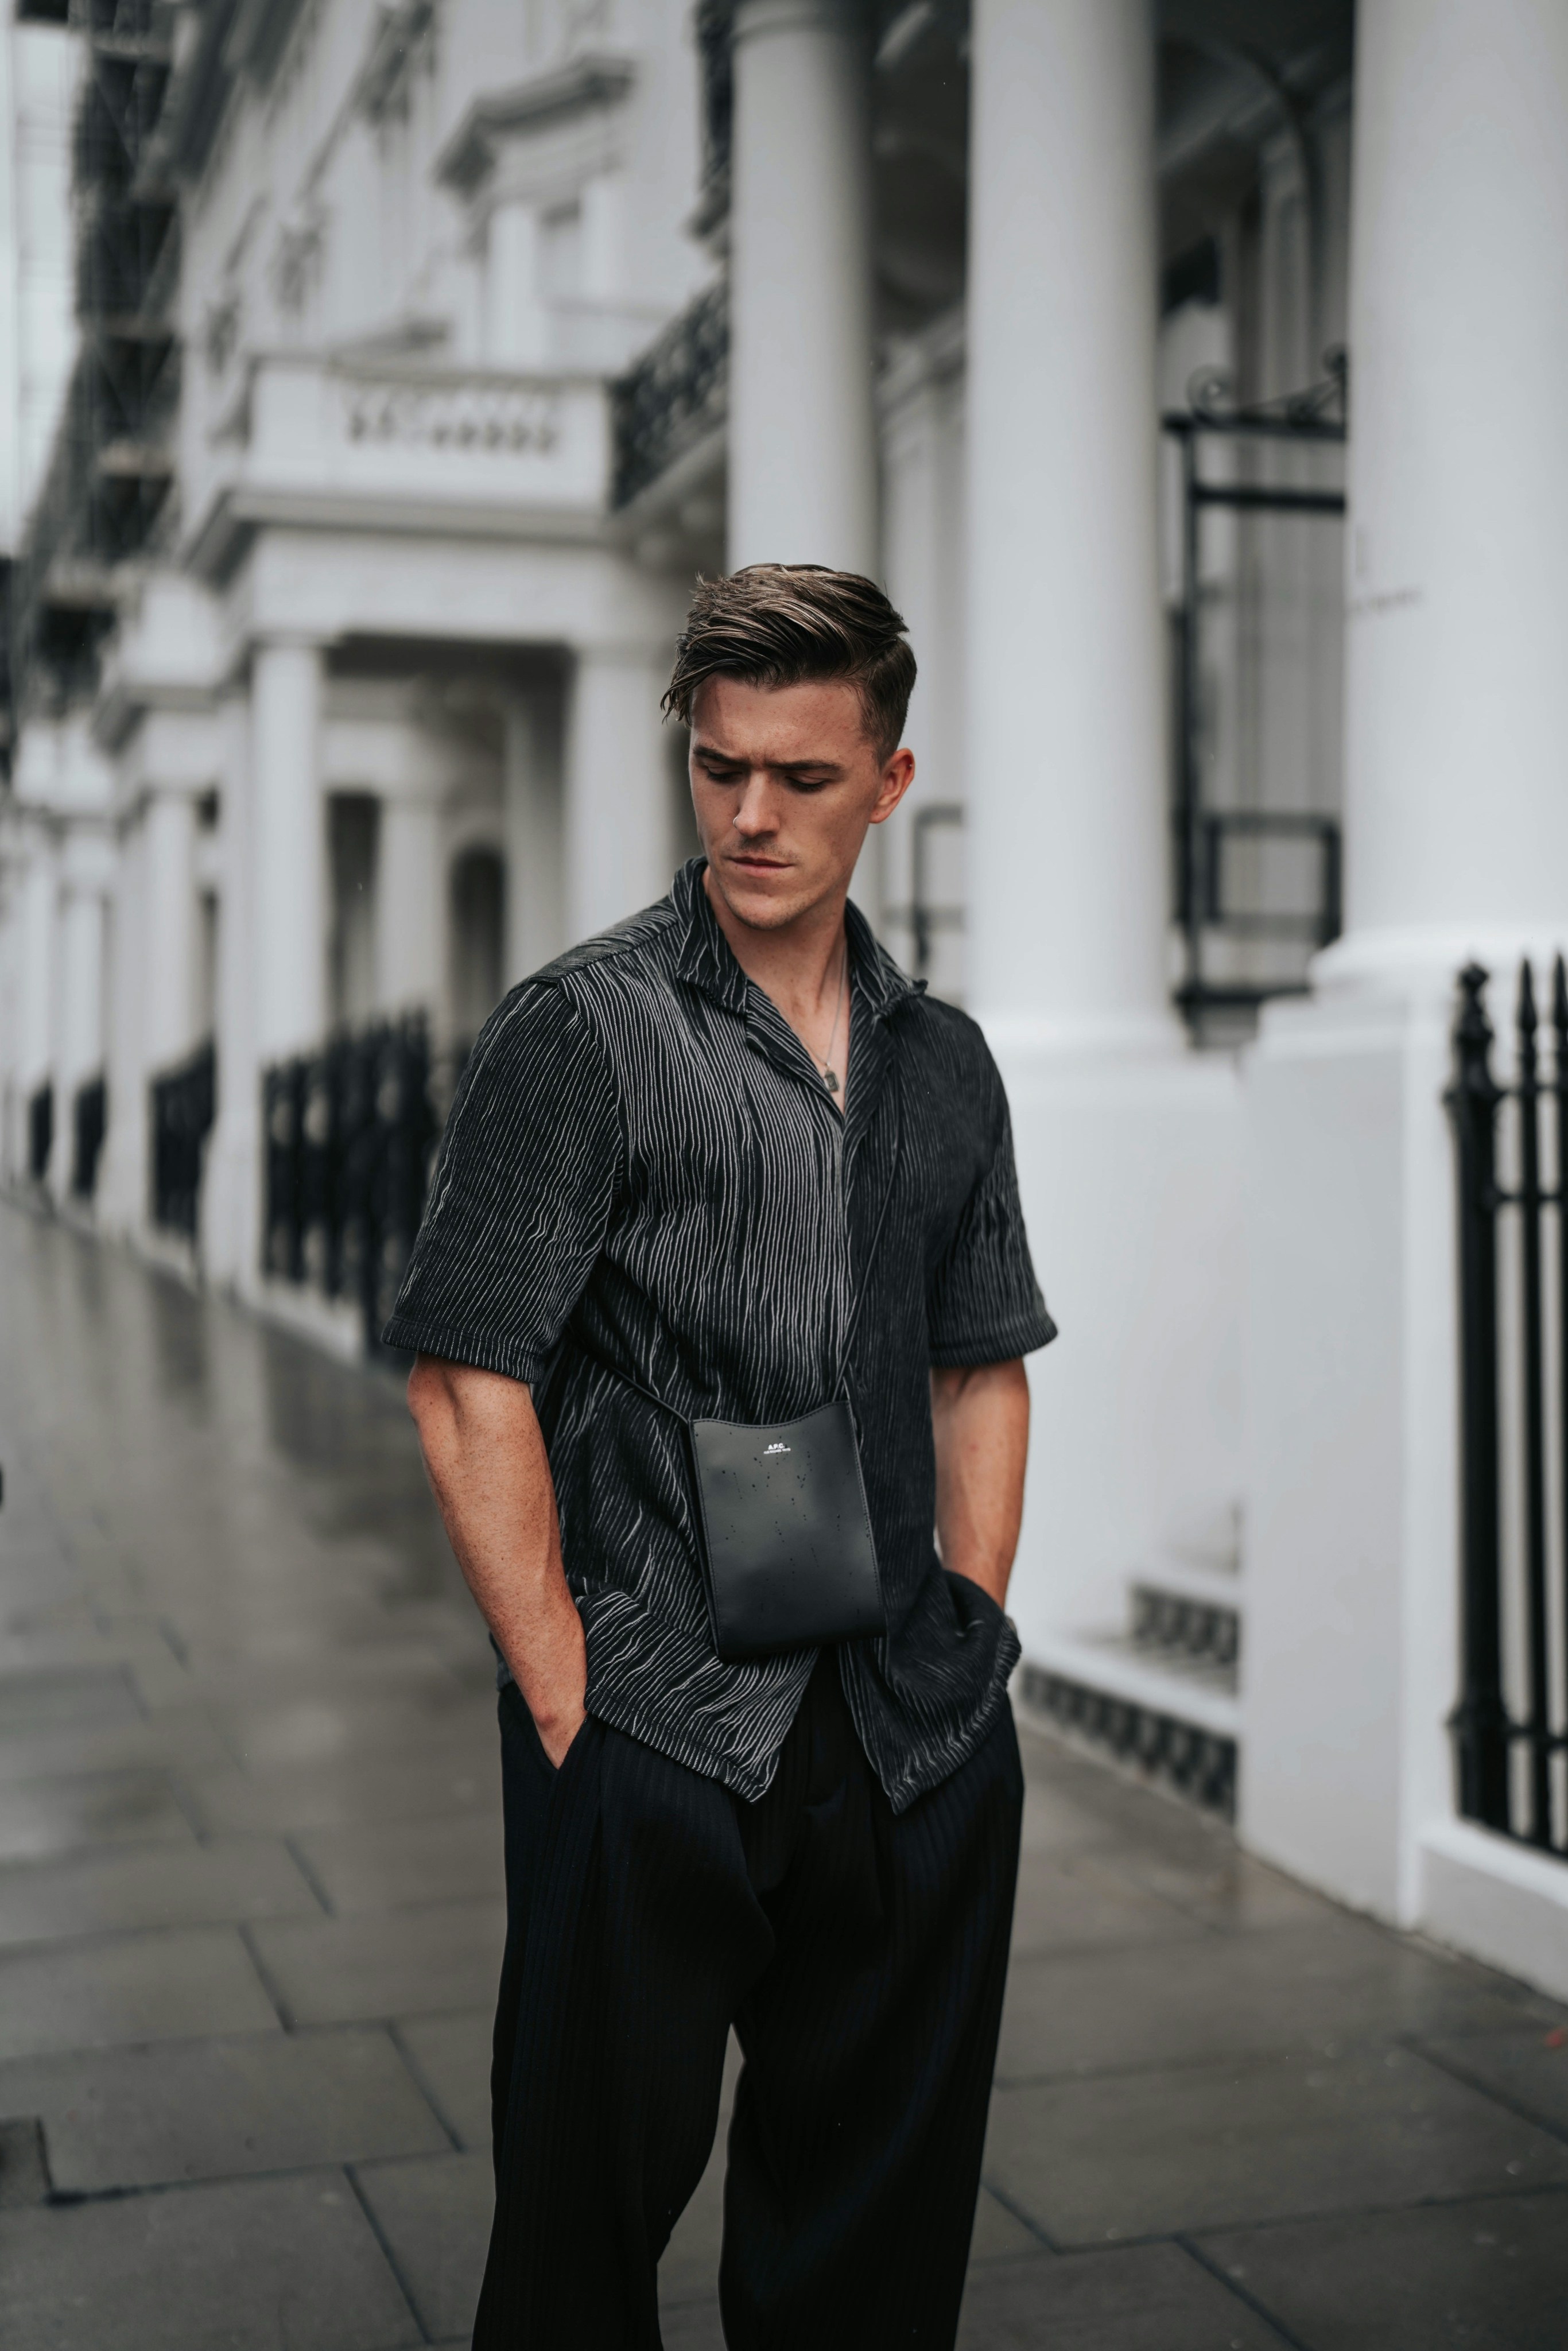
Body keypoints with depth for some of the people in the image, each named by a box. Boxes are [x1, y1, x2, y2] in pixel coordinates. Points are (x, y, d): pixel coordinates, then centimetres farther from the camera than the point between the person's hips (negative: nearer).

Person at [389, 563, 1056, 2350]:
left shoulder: (944, 1064, 11)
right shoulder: (580, 1032, -6)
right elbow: (468, 1388, -9)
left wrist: (967, 1648, 8)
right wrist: (570, 1711, -12)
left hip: (919, 1756, 5)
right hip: (651, 1740, -4)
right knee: (594, 2203, 7)